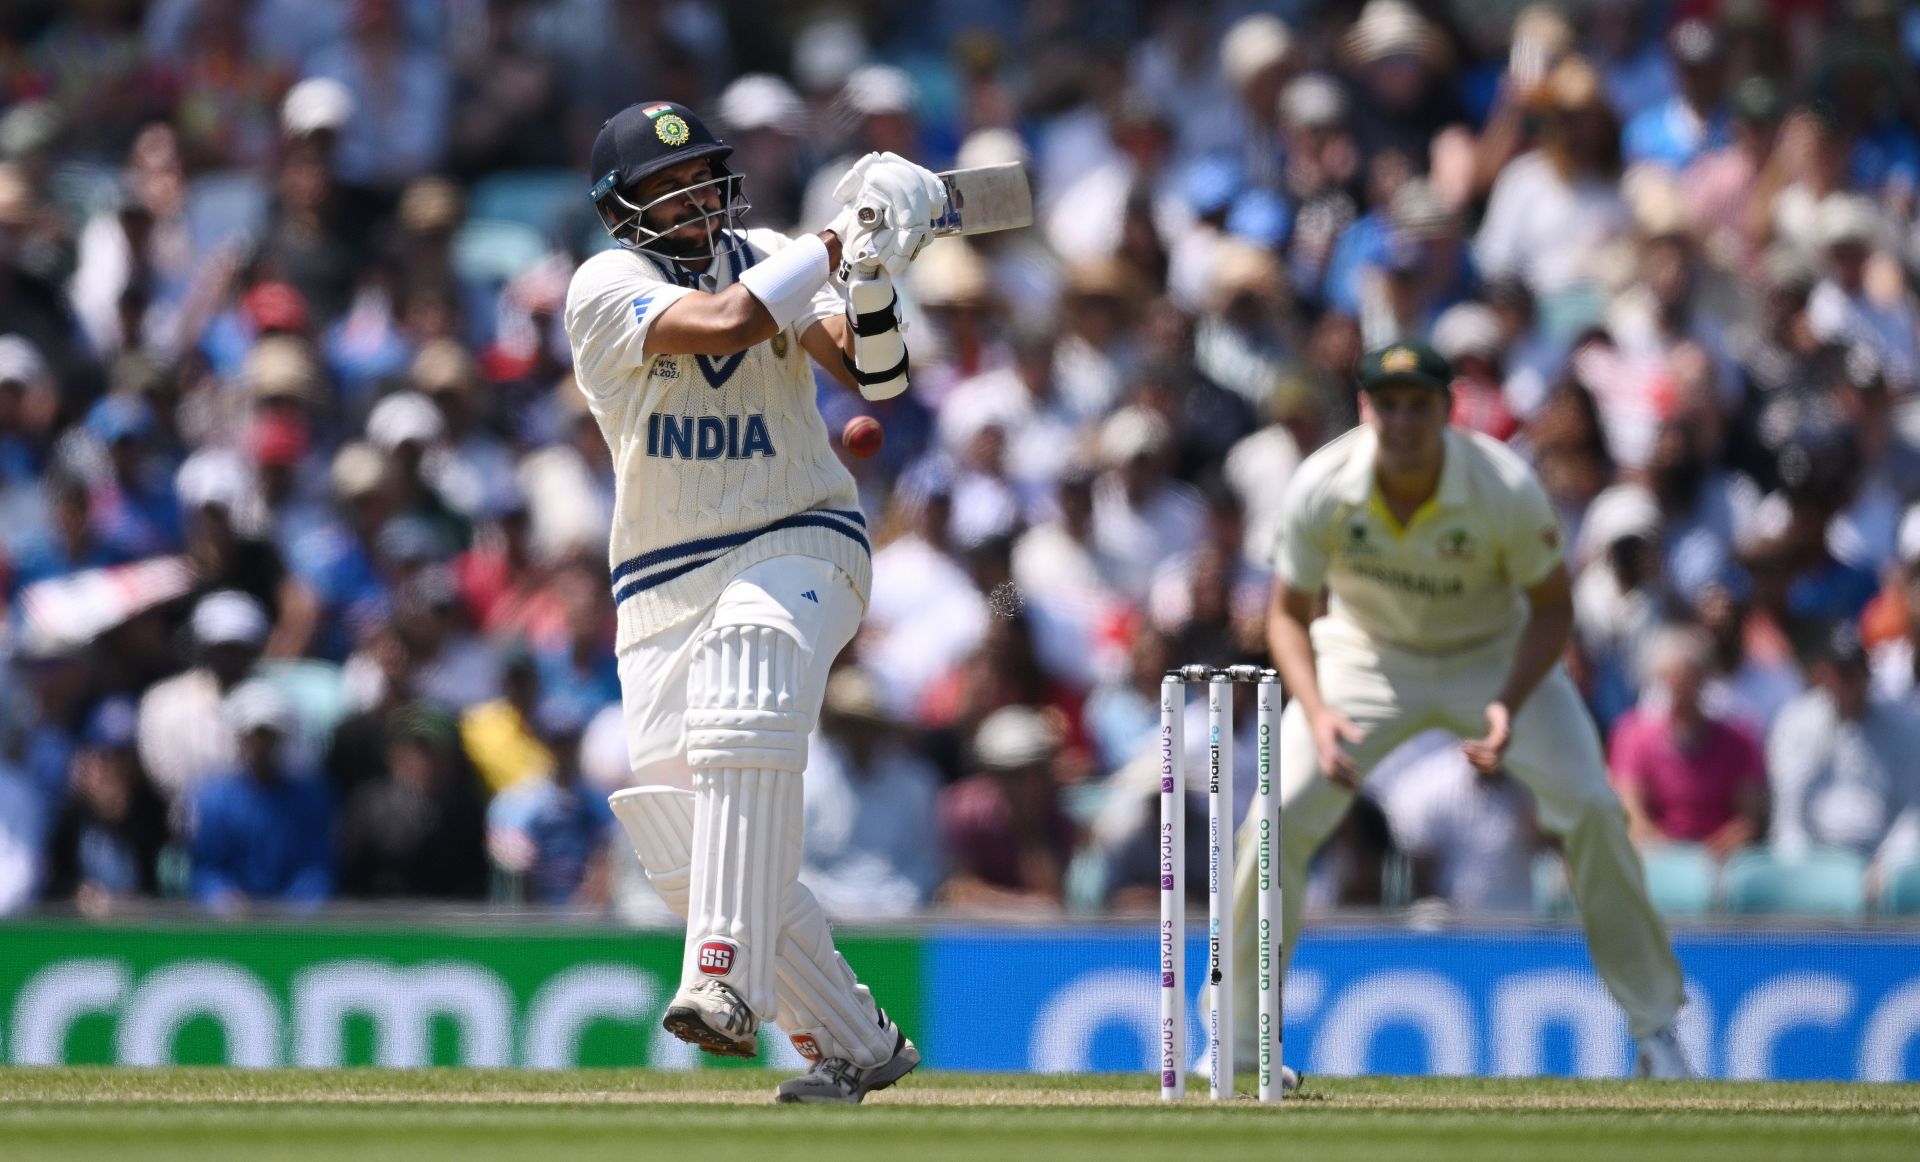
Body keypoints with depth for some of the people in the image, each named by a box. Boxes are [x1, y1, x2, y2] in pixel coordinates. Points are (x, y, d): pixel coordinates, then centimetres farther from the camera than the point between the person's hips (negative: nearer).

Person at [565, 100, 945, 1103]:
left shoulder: (772, 259, 5)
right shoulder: (606, 288, -5)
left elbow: (871, 377, -7)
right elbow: (722, 322, -23)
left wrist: (869, 280, -24)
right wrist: (837, 243, -17)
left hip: (798, 543, -1)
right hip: (663, 586, 1)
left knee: (741, 714, -33)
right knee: (689, 851, -6)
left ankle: (727, 984, -42)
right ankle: (856, 1045, 9)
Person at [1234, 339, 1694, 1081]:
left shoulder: (1506, 487, -28)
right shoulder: (1321, 489, -24)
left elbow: (1552, 606, -13)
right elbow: (1289, 614, -10)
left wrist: (1510, 705, -29)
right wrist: (1316, 715, -27)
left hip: (1495, 656, -1)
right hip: (1365, 654, 1)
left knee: (1591, 809, -18)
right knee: (1279, 815, -16)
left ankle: (1654, 1028, -2)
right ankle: (1236, 1035, 2)